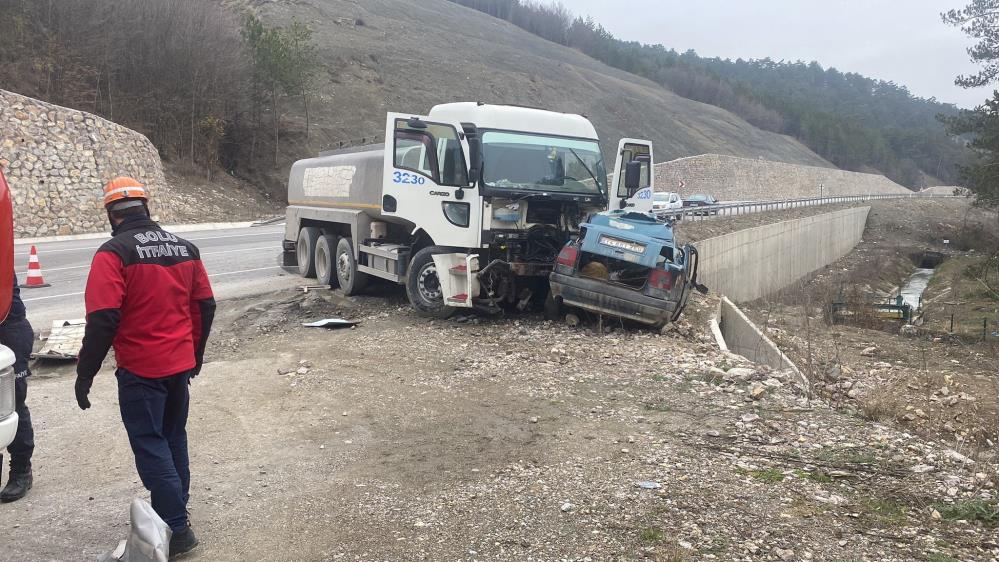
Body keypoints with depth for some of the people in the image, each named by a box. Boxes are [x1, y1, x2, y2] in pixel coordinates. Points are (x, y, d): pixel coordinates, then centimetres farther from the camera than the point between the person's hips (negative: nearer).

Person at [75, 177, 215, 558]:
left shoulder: (114, 253, -13)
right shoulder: (184, 248, 6)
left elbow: (103, 319, -19)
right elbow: (205, 306, 10)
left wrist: (85, 373, -11)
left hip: (141, 370, -6)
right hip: (180, 365, 6)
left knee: (150, 448, 2)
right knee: (173, 440, 19)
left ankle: (177, 530, 3)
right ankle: (174, 511, 32)